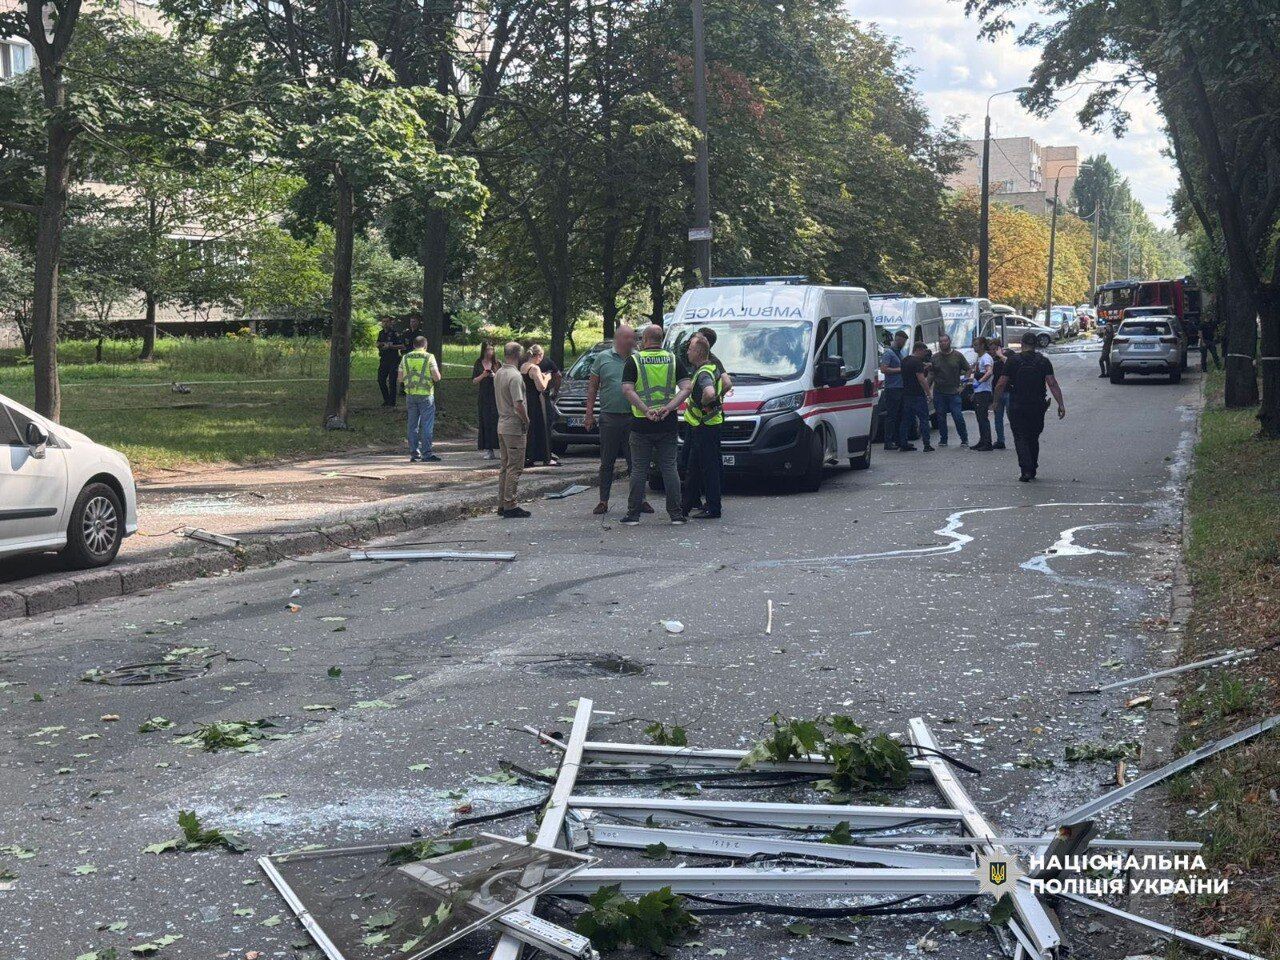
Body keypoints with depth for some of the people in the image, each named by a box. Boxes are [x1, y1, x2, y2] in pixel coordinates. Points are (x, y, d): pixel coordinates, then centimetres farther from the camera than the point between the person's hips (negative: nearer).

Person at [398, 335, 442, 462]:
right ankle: (426, 453, -4)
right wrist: (436, 370, 10)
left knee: (413, 424, 10)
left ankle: (414, 453, 10)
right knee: (427, 424, -1)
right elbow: (437, 377, -11)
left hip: (410, 394, 4)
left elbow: (400, 378, 7)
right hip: (426, 395, -4)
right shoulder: (429, 357, -6)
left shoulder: (405, 358, 6)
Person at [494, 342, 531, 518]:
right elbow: (518, 405, -24)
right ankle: (510, 505, -4)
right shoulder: (515, 376, -18)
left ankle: (502, 504, 18)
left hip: (502, 425, 9)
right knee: (514, 467, -5)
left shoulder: (498, 374, 10)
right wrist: (526, 421, -9)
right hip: (514, 427, -9)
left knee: (504, 466, 14)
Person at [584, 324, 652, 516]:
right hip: (609, 418, -1)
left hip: (633, 418, 1)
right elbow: (592, 387, 7)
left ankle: (640, 500, 11)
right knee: (607, 463, 5)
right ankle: (603, 501, 11)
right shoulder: (603, 358, 3)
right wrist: (589, 414, 2)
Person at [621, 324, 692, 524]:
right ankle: (676, 513, 6)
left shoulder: (634, 360, -3)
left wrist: (646, 410, -19)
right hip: (668, 424, 2)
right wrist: (668, 408, -13)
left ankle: (633, 514, 6)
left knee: (639, 470, 5)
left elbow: (627, 390, -14)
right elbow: (686, 389, -4)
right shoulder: (673, 359, 5)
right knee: (669, 468, 7)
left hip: (641, 424, -2)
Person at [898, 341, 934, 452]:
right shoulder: (917, 362, -14)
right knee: (924, 419, -4)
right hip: (917, 395, -8)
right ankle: (927, 445, -8)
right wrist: (929, 392, -13)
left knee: (906, 419, 12)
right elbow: (921, 379, -19)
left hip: (906, 394, 8)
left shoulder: (905, 360, 13)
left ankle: (903, 443, 12)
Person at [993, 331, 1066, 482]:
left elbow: (1001, 385, -5)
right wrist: (1061, 404, -5)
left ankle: (1026, 471, -14)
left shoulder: (1013, 361, -4)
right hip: (1037, 407, 3)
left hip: (1017, 406, -2)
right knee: (1033, 438, 17)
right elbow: (1053, 384, -6)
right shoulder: (1043, 361, 0)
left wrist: (996, 401, 8)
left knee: (1020, 438, 1)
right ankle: (1033, 471, 21)